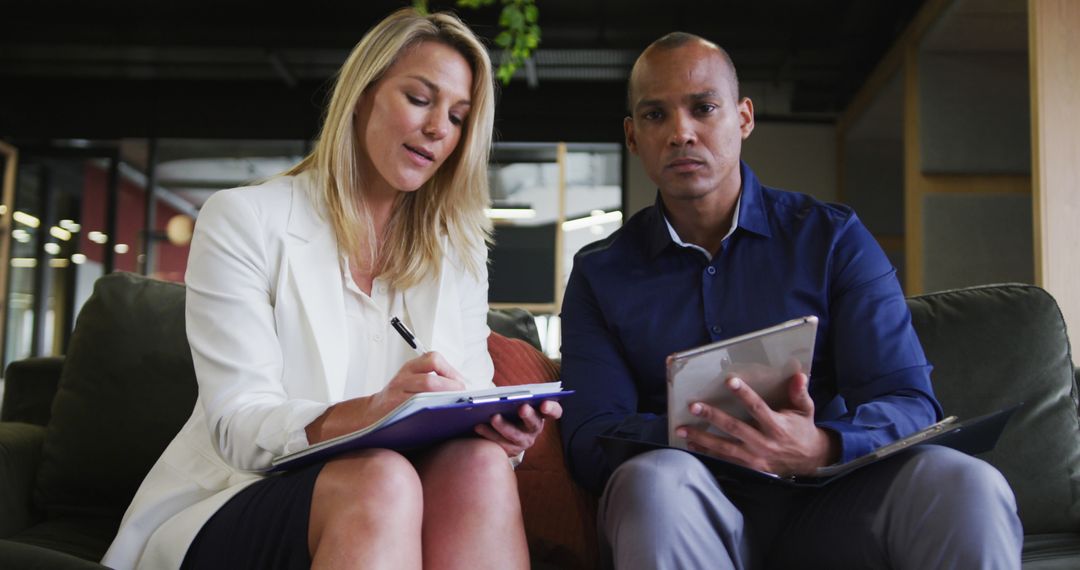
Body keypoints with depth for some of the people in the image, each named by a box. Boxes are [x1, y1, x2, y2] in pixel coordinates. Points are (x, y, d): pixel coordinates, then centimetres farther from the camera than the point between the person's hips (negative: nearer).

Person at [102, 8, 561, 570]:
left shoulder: (458, 251, 14)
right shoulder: (244, 221, 0)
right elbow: (239, 428, -11)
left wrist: (501, 424, -21)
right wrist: (369, 413, -32)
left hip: (383, 502, 4)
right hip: (231, 510, -3)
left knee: (478, 461, -30)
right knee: (381, 479, -36)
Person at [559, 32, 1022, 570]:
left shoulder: (832, 237, 7)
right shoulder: (600, 272, 9)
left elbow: (907, 402, -2)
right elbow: (590, 437, -2)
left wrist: (818, 447, -26)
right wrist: (700, 439, -24)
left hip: (829, 500, 1)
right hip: (696, 510, 0)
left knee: (969, 485, -29)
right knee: (654, 480, -36)